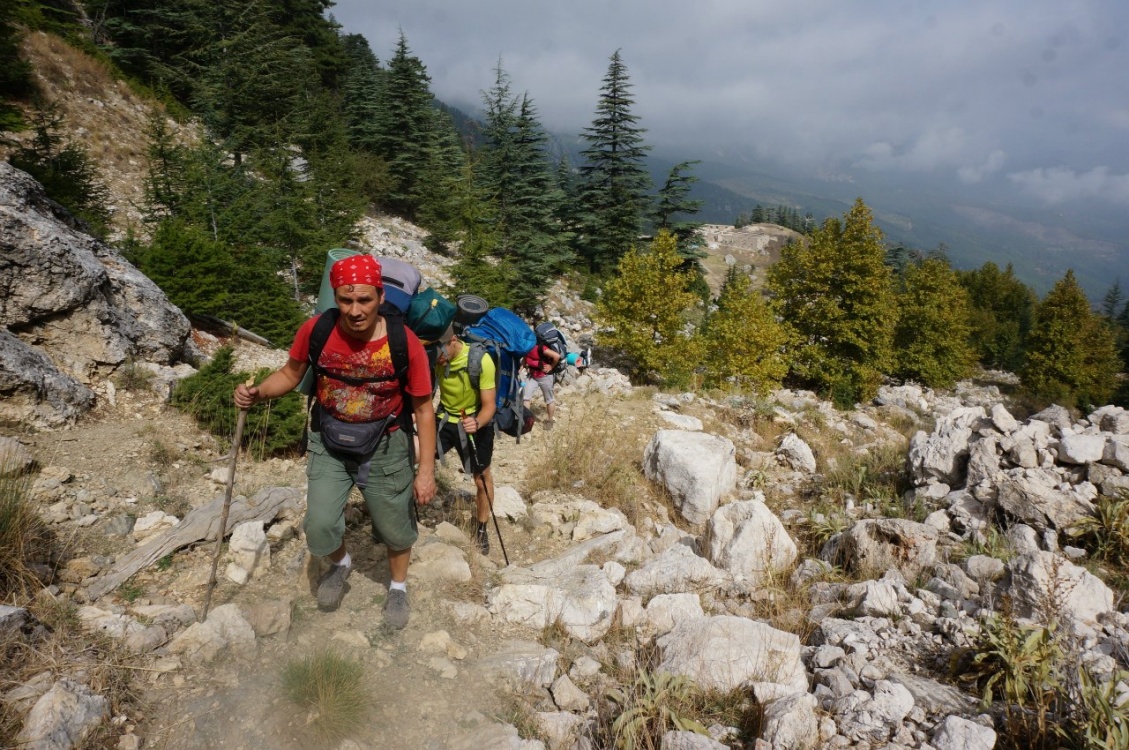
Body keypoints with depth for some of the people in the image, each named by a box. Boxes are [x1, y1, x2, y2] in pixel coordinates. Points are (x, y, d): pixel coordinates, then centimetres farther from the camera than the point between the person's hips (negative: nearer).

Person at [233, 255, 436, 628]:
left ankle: (398, 586, 45)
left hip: (384, 447, -1)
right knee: (319, 529, -3)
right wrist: (257, 393, -19)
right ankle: (341, 563, 36)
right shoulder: (316, 330, -18)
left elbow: (423, 409, -13)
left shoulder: (405, 344, -23)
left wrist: (426, 470, -12)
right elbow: (291, 374, 1)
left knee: (395, 527, 13)